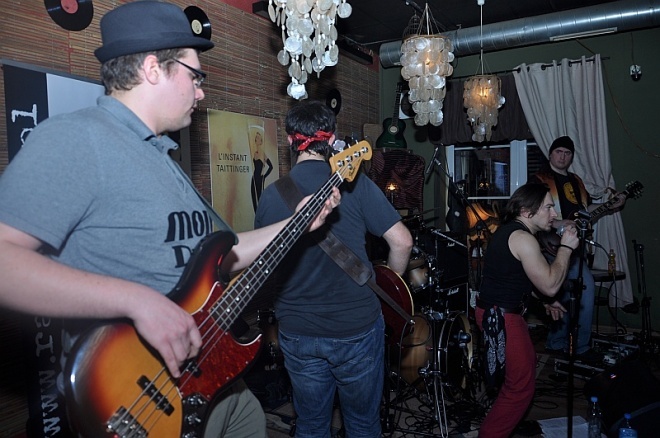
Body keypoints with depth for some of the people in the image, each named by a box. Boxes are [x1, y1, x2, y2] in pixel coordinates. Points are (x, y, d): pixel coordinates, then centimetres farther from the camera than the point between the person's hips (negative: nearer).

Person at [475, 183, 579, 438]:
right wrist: (566, 247, -11)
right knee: (521, 386, -4)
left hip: (499, 311, 11)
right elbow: (550, 286, -20)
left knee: (527, 365, 25)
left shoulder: (510, 230, 13)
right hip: (501, 316, -11)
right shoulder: (523, 238, -19)